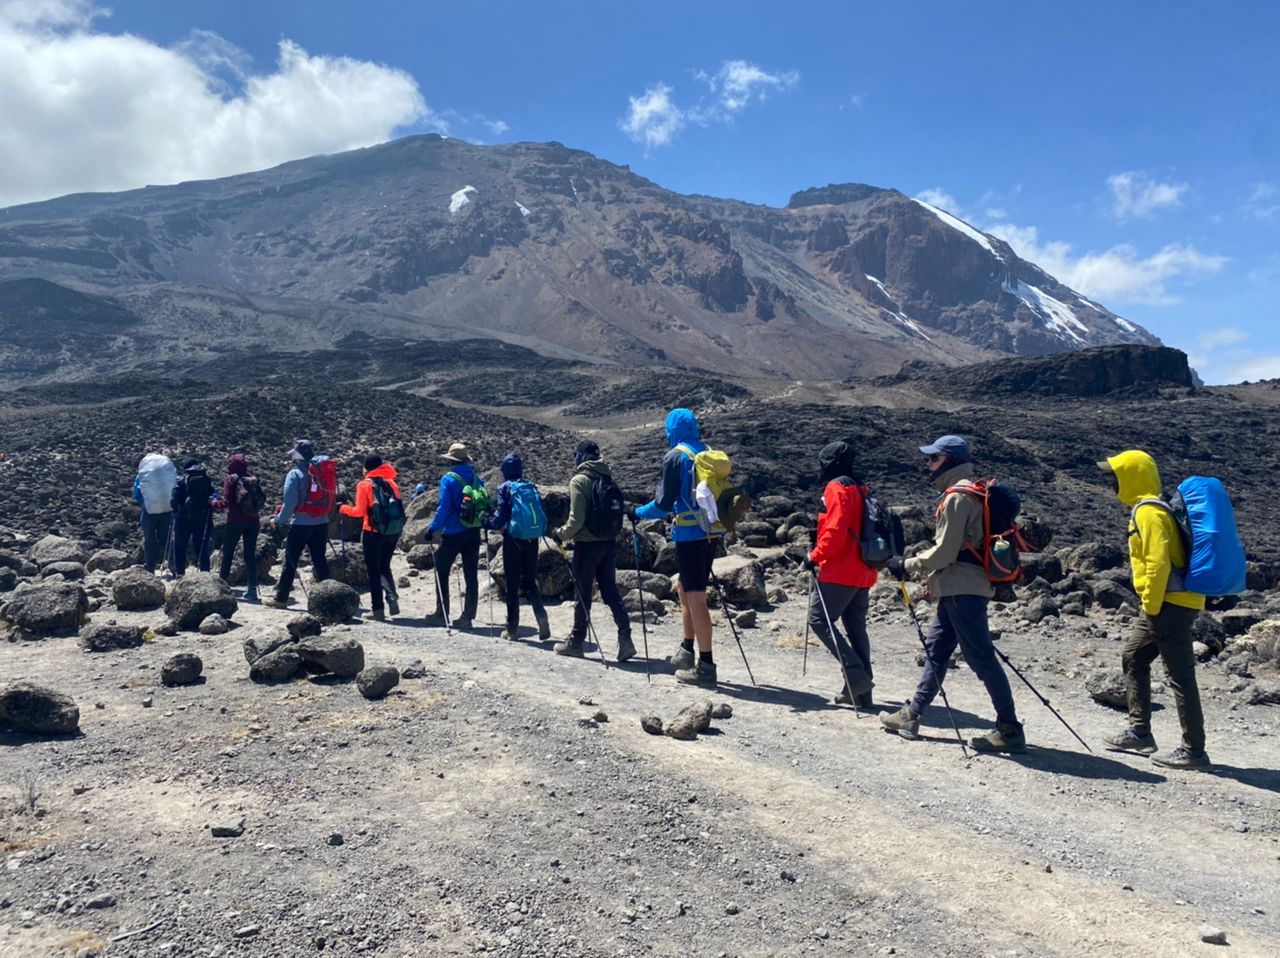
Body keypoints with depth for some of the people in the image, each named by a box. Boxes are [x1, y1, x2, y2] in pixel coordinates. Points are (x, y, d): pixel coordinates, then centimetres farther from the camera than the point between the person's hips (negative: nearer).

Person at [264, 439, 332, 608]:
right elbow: (329, 500, 8)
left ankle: (281, 598, 10)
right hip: (321, 523, 5)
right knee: (319, 560, 9)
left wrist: (279, 521, -1)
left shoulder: (295, 474, -9)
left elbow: (290, 502, -12)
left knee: (290, 561, 4)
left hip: (300, 523, -4)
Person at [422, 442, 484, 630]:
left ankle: (441, 614, 12)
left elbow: (443, 508, -15)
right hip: (473, 532, 5)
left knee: (441, 572, 10)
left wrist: (432, 529, -10)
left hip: (453, 532, -5)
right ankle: (467, 617, 7)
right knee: (471, 575, 7)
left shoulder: (448, 479, -10)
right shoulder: (476, 478, 6)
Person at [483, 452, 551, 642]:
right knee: (529, 581, 13)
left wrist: (486, 522, 7)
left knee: (512, 583, 5)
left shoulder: (505, 488, -6)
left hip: (512, 539, -4)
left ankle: (513, 628, 10)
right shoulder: (532, 486, 6)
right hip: (531, 539, 4)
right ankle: (541, 616, -7)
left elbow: (500, 517, -10)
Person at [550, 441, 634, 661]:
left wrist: (561, 534, -2)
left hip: (588, 544, -5)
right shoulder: (608, 478, 8)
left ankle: (576, 641, 15)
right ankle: (625, 638, 2)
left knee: (583, 593, 5)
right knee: (610, 590, 11)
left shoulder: (579, 481, -11)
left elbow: (576, 519, -16)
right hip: (610, 542, 6)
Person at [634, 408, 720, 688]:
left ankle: (706, 666, -3)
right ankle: (686, 650, 27)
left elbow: (664, 503, -10)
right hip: (711, 531, 8)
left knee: (696, 597, -5)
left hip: (689, 533, -8)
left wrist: (637, 513, 7)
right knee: (684, 587, 21)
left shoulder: (675, 457, -9)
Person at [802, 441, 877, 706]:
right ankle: (861, 691, 11)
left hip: (840, 572, -9)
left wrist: (815, 557, -12)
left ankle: (855, 674, -12)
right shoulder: (859, 488, 17)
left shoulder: (836, 488, -10)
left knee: (819, 619, -3)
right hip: (862, 572, 9)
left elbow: (836, 530, -20)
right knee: (856, 627, 10)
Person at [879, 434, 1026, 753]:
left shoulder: (957, 497, -14)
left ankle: (1010, 730, -1)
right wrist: (912, 563, 14)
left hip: (962, 589, -11)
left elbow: (944, 553, -18)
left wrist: (907, 566, -6)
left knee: (981, 657, -7)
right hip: (961, 587, 11)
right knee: (936, 648, 15)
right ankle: (912, 715, 23)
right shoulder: (972, 493, 17)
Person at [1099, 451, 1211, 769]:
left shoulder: (1147, 512, -15)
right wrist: (1151, 603, 19)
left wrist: (1151, 605, -15)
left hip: (1170, 604, -11)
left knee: (1180, 675, -4)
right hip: (1169, 602, 11)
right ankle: (1139, 732, 22)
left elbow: (1158, 563, -22)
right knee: (1132, 658, 16)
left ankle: (1193, 750, 3)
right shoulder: (1151, 508, 16)